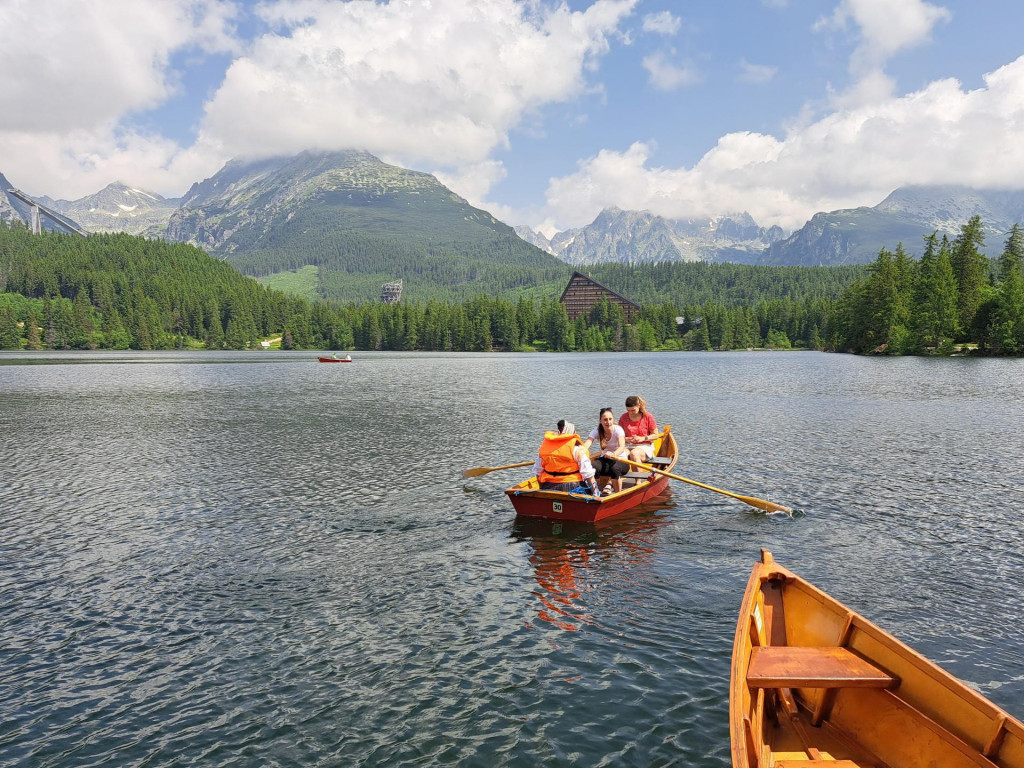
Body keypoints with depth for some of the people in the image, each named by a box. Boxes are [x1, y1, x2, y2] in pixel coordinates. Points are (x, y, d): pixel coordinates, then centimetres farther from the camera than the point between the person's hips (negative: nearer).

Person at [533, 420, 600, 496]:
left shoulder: (545, 444, 8)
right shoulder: (576, 446, -7)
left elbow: (538, 471, 14)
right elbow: (587, 473, -9)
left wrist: (542, 488, 25)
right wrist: (594, 491, -3)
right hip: (572, 487, -5)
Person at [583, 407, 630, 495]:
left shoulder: (618, 429, -14)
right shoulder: (597, 432, -6)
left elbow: (622, 447, -32)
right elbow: (586, 445, -23)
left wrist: (613, 454, -55)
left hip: (620, 460, -2)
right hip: (605, 460, 3)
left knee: (614, 467, -37)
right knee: (593, 467, -30)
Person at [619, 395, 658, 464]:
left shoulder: (648, 417, -2)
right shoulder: (623, 418, 6)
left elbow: (655, 435, 3)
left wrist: (643, 438, -13)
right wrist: (626, 439, -10)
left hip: (645, 446, -2)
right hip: (628, 446, 2)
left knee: (634, 453, -38)